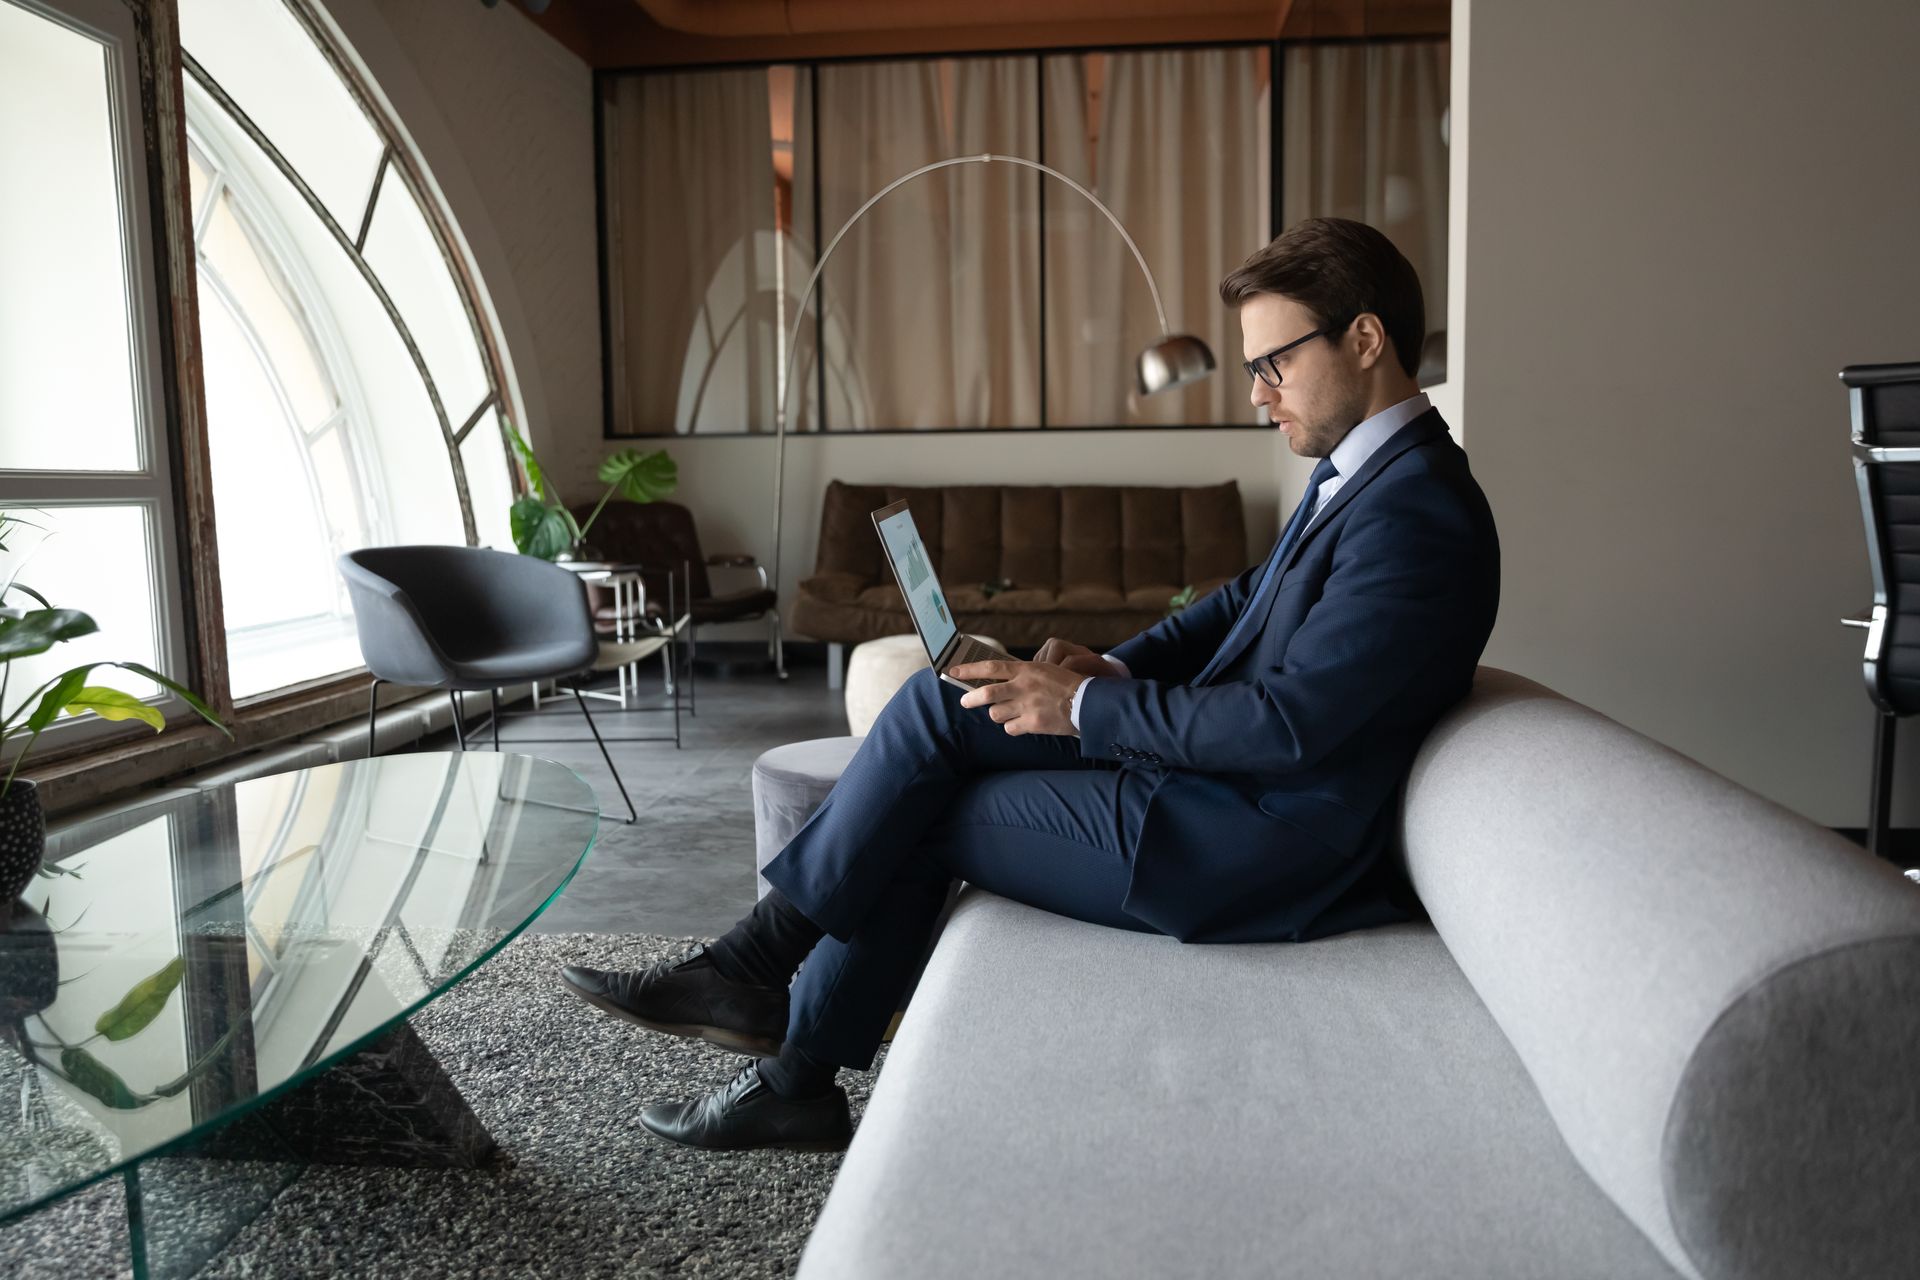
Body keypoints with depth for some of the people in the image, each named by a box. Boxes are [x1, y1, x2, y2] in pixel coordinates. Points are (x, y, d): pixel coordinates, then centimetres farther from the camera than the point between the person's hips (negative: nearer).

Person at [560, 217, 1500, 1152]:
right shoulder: (1359, 471, 10)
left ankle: (755, 970, 17)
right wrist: (1113, 668, 0)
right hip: (1210, 762, 9)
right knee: (936, 704, 0)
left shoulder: (1419, 514, -20)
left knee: (917, 815, -7)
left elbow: (1285, 726, -26)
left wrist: (1085, 708, -18)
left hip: (1246, 848, -9)